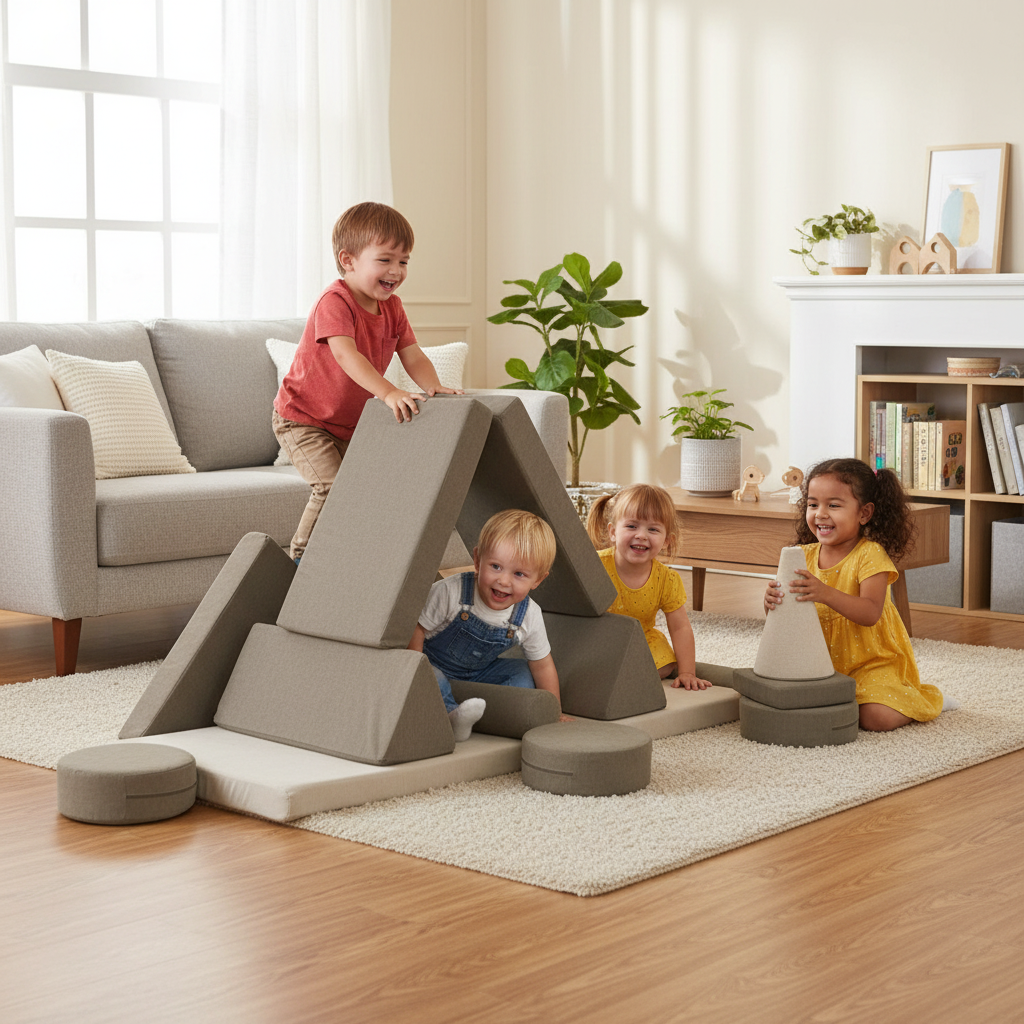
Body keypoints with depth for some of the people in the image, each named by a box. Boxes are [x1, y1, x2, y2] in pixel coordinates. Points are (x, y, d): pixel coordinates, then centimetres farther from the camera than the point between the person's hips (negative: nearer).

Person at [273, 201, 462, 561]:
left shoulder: (392, 307, 1)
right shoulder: (334, 302, -24)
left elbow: (413, 356, -4)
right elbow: (346, 355, -38)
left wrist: (433, 386, -26)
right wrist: (389, 393, -51)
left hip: (349, 424, 8)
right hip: (303, 419, -8)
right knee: (332, 486, -20)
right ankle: (302, 556, -5)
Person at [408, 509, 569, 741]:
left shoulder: (529, 616, -18)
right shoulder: (450, 592, -30)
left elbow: (542, 665, -5)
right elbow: (417, 629, -18)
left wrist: (554, 713, -1)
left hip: (479, 673, 5)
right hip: (435, 665, -5)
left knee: (522, 674, -10)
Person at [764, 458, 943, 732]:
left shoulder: (870, 555, -15)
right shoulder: (805, 556, 1)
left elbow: (870, 613, -29)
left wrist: (825, 594, -43)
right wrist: (773, 603, -26)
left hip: (872, 661, -5)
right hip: (824, 664, 5)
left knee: (875, 718, -25)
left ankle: (923, 699, 9)